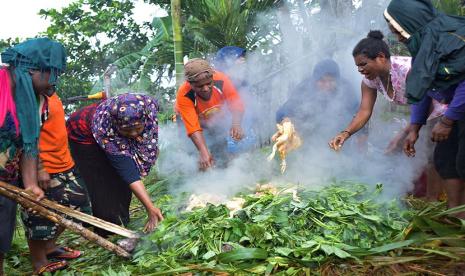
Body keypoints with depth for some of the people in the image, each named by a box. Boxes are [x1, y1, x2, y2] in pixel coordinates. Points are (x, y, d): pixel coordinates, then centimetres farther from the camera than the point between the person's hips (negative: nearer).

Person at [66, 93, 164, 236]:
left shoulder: (149, 106, -33)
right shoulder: (105, 128, -45)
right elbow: (129, 173, -44)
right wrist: (150, 207, -47)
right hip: (84, 136, -5)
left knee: (120, 181, 5)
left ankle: (121, 224, 21)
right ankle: (108, 234, 8)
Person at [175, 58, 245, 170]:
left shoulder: (221, 80, -36)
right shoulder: (184, 96, -40)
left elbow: (236, 105, -33)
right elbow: (193, 127, -44)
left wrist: (236, 124, -54)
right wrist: (203, 152, -55)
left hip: (217, 119, 2)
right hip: (195, 120, -2)